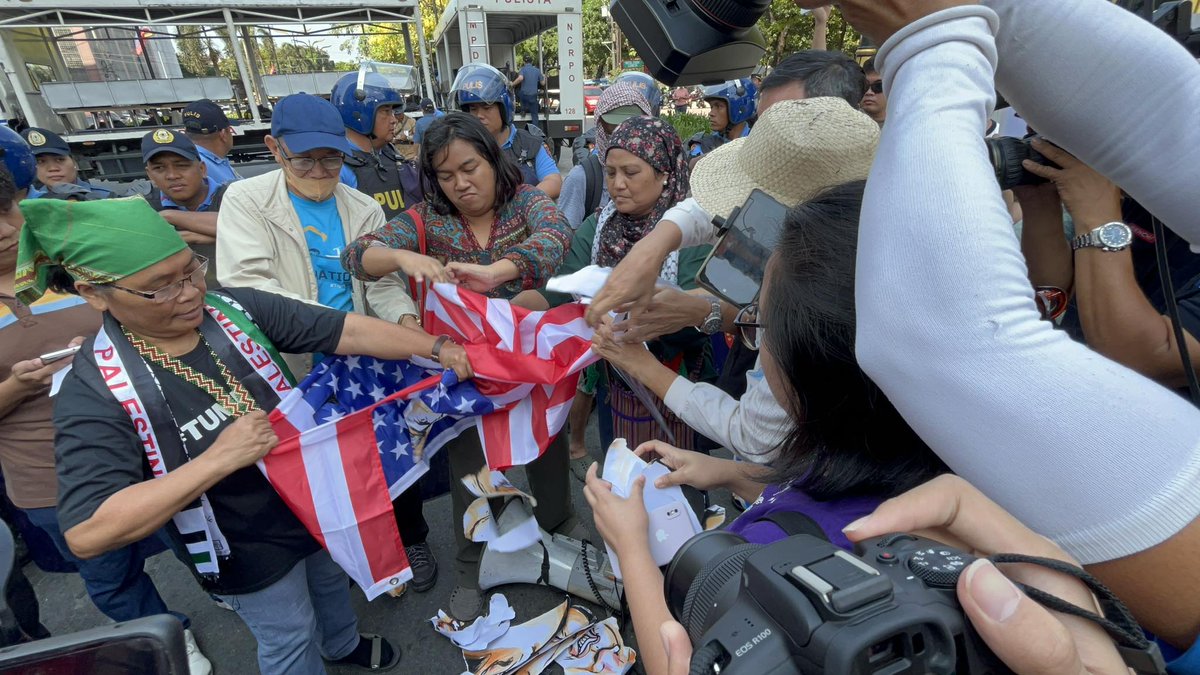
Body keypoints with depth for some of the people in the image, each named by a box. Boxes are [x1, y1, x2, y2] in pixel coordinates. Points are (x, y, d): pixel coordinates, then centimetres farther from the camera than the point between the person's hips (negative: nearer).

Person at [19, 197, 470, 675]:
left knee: (331, 581, 32)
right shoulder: (95, 391, -26)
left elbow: (347, 331, -20)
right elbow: (86, 533, -32)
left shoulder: (232, 308, -17)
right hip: (248, 553, -5)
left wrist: (436, 349, -26)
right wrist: (220, 458, -38)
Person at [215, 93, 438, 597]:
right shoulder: (246, 200, -7)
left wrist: (405, 318, -25)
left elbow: (383, 283, -2)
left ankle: (411, 539, 40)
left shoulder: (364, 209, 2)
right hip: (295, 371, -1)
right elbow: (246, 283, -21)